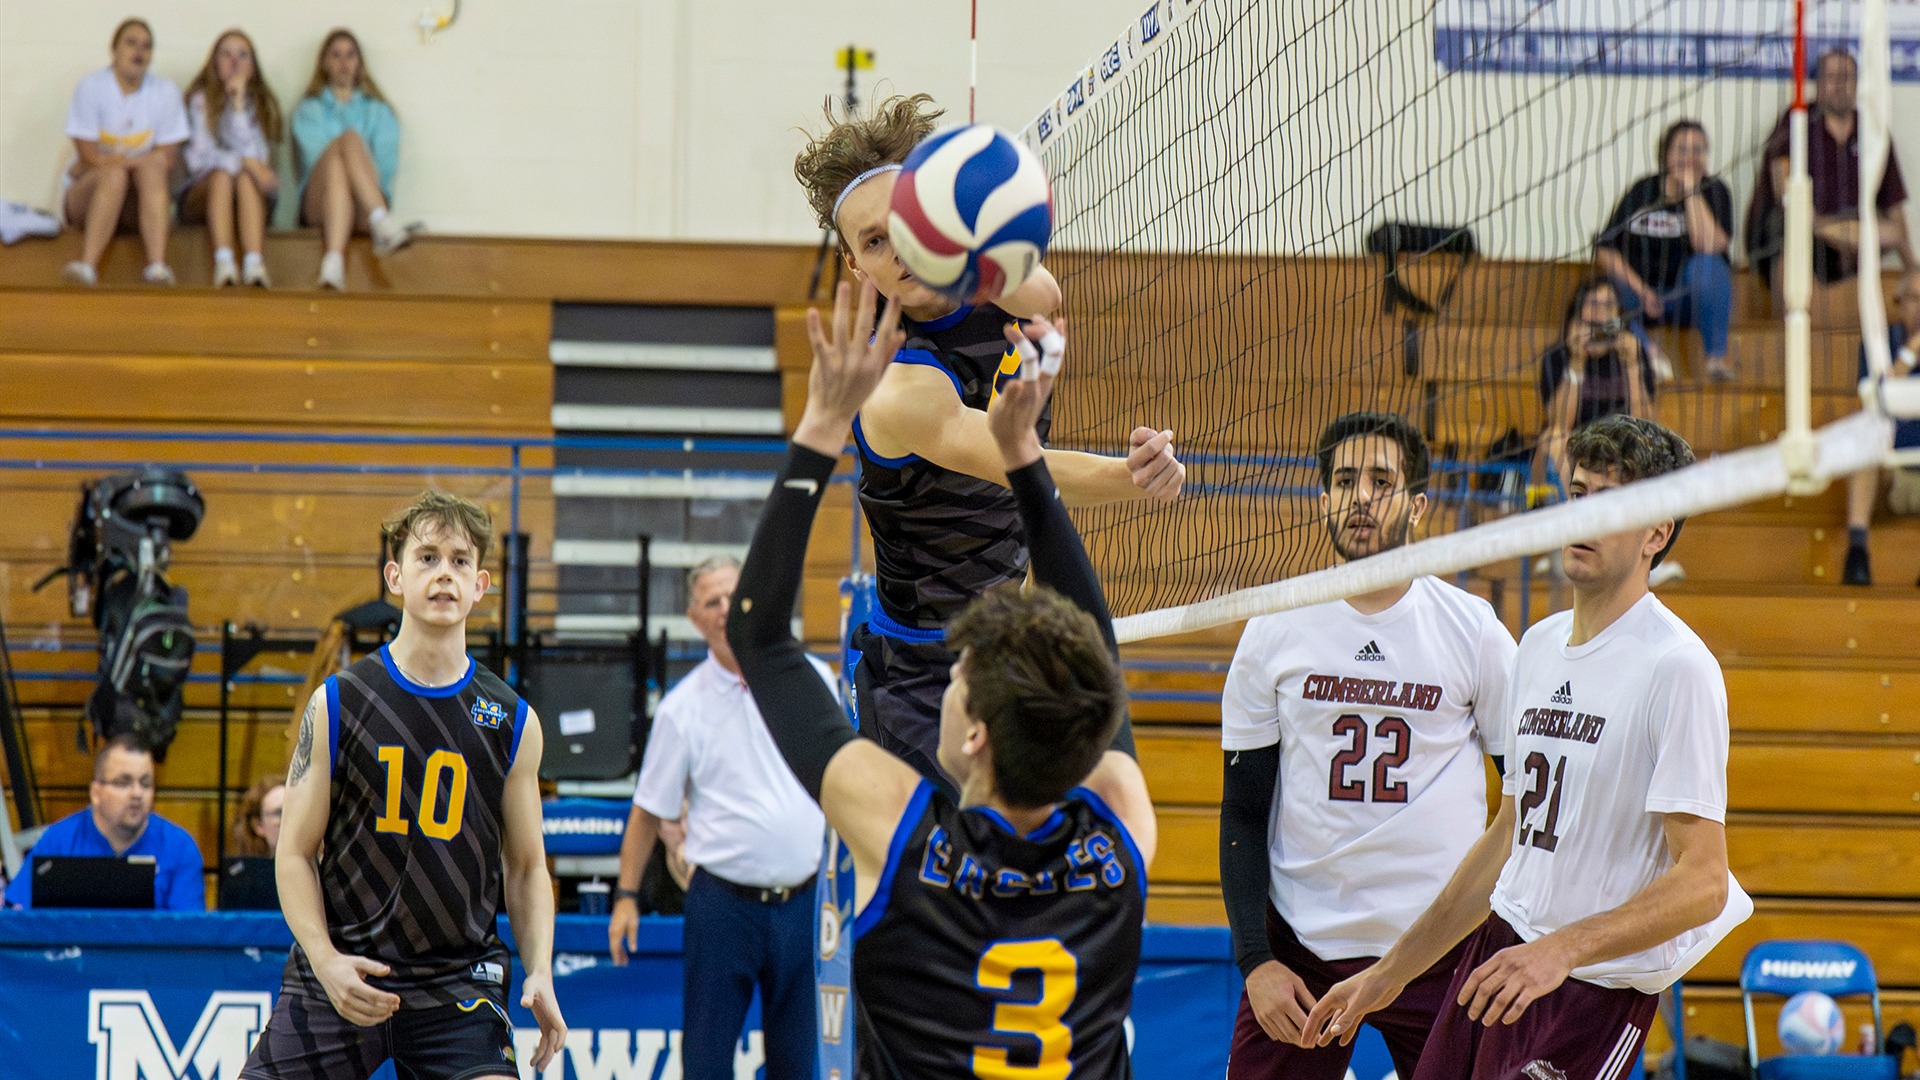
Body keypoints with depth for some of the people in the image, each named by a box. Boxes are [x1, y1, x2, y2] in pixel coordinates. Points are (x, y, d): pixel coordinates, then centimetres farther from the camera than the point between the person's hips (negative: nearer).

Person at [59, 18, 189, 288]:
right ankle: (87, 265, -51)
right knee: (114, 174, -34)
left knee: (152, 169, -30)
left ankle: (157, 265, -47)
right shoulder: (91, 88, -6)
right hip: (87, 192, -2)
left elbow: (167, 160, -5)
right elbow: (89, 157, -10)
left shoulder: (166, 92, 1)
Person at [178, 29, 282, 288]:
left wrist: (239, 104, -10)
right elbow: (199, 157, -9)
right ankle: (223, 263, -55)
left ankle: (254, 263, -55)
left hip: (252, 201, 1)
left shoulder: (262, 102, 10)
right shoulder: (201, 100, 4)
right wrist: (247, 162, -22)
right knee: (222, 174, -34)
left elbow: (256, 152, -7)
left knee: (245, 178, -33)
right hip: (201, 196, -1)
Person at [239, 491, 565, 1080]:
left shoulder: (514, 721, 5)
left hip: (458, 984, 0)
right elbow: (294, 853, 2)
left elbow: (527, 866, 12)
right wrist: (326, 962, -13)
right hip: (339, 977, 0)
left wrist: (539, 973, -3)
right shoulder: (336, 703, 0)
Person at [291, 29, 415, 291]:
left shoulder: (379, 112, 26)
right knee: (347, 139, -31)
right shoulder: (308, 110, 24)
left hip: (363, 210, 1)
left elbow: (386, 166, 10)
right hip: (319, 206, -1)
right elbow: (313, 159, 5)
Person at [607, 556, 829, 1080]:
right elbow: (649, 810, 5)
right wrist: (627, 896, 2)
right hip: (723, 901, -2)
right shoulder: (682, 707, -2)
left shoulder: (813, 678, 3)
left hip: (804, 898, 2)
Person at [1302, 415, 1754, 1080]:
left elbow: (1703, 882, -19)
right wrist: (1390, 974, 22)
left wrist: (1562, 949, -30)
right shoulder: (1538, 645, 13)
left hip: (1594, 992, -7)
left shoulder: (1678, 669, -13)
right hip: (1495, 951, 7)